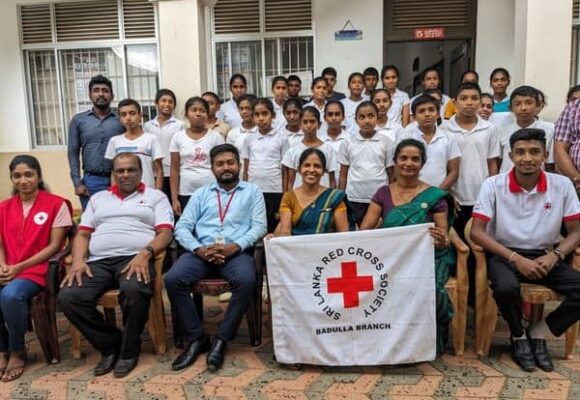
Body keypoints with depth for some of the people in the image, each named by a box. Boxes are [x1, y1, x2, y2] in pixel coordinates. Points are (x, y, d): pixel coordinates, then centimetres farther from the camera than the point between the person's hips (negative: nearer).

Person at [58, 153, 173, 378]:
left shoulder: (155, 196, 14)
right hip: (98, 261, 4)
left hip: (135, 258, -4)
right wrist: (78, 260, -2)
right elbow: (83, 234, 19)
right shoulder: (98, 198, 26)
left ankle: (129, 350, -10)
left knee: (134, 290, -37)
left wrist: (145, 254, -18)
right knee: (68, 297, -23)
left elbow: (165, 233, 2)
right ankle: (110, 344, -2)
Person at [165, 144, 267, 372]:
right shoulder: (201, 194, 21)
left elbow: (259, 226, 4)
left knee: (246, 281, -34)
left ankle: (221, 340, -17)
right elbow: (182, 227, 11)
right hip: (202, 252, 2)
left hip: (237, 251, -2)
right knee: (173, 279, -26)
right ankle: (195, 338, -10)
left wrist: (235, 246, -14)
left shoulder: (252, 191, 16)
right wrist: (198, 249, -10)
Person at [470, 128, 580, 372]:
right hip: (505, 254, -2)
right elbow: (477, 232, -11)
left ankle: (538, 333, 3)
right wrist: (516, 258, -20)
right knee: (506, 287, -35)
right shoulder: (493, 185, -8)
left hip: (545, 257, 3)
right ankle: (519, 337, 0)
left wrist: (555, 255, -17)